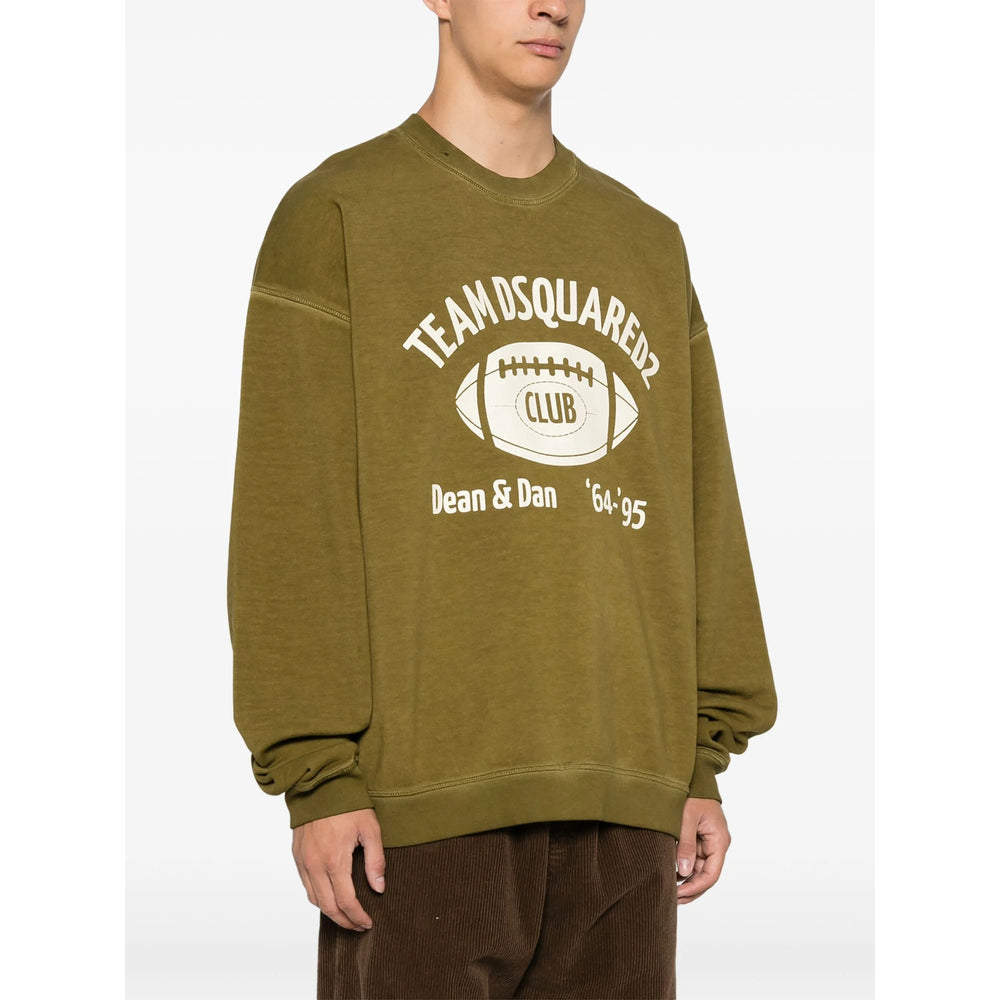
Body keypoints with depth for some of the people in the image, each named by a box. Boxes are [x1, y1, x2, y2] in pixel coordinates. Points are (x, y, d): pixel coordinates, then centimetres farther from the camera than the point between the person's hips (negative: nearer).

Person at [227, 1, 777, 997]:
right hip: (426, 795, -4)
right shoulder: (335, 216, 1)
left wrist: (701, 764, 10)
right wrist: (317, 776, -12)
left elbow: (696, 513, 16)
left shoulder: (646, 244, 17)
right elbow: (290, 516, -6)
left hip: (620, 796, 5)